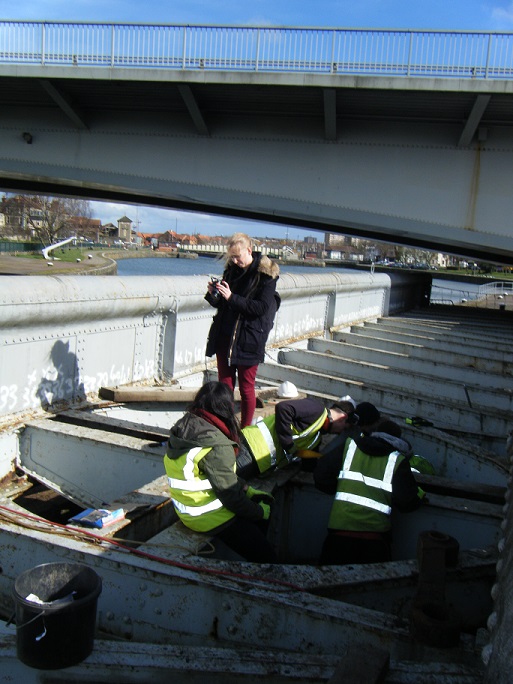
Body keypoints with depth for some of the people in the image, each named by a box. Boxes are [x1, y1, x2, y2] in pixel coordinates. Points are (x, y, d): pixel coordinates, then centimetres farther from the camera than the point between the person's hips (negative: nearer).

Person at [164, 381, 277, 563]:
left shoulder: (184, 427, 0)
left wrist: (248, 490, 9)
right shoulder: (217, 447, -28)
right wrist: (260, 512, -6)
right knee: (267, 558, 1)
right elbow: (231, 495, -22)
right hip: (209, 517, -9)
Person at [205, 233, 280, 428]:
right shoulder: (232, 269, 8)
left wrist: (231, 297, -22)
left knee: (246, 388, 5)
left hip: (248, 340, -5)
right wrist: (213, 295, -7)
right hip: (224, 336, 5)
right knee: (224, 386, 8)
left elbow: (262, 307, -17)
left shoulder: (266, 273, -8)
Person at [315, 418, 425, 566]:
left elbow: (321, 478, 6)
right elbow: (406, 501, -2)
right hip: (375, 532, -1)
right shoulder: (398, 461, 5)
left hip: (340, 527, 1)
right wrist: (420, 495, 19)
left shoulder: (348, 445, 8)